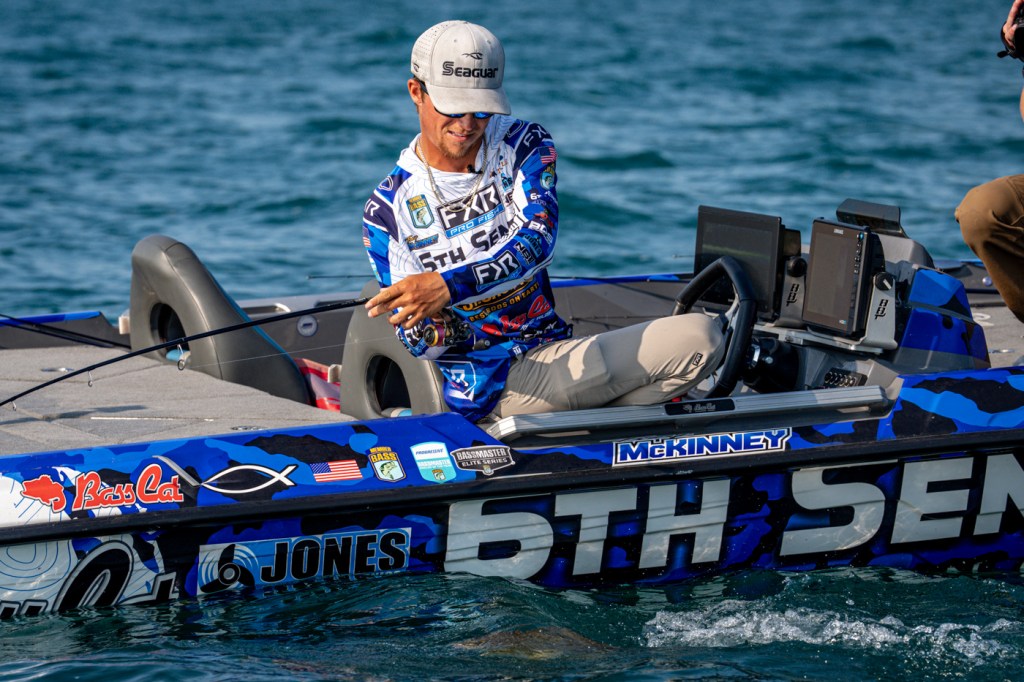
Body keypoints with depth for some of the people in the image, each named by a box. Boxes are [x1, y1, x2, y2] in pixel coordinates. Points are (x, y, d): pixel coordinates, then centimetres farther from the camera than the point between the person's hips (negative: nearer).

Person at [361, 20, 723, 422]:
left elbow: (537, 242, -14)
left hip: (554, 355, 5)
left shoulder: (524, 146, 6)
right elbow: (415, 338, -1)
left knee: (699, 337, -12)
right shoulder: (387, 211, 0)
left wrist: (448, 286, -30)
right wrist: (439, 333, -28)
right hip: (488, 389, -5)